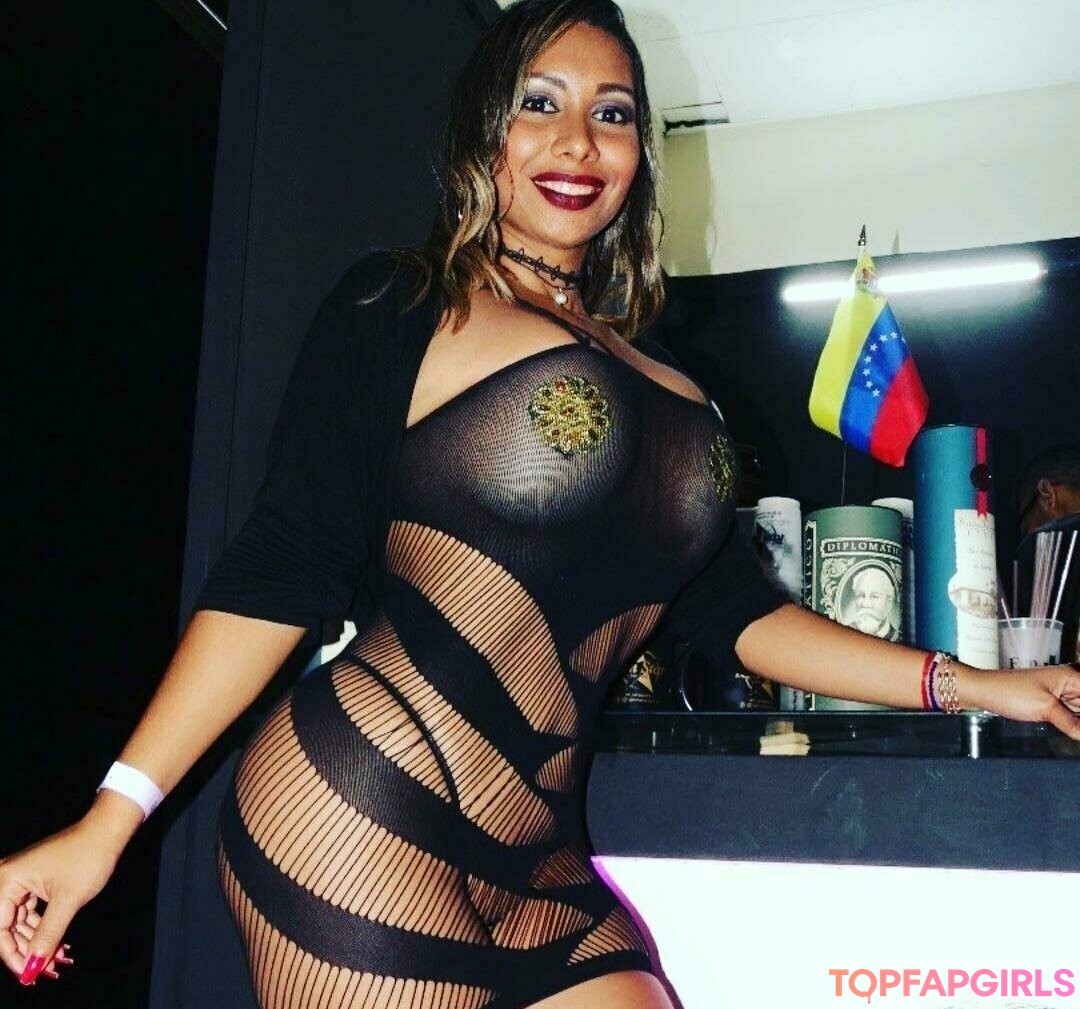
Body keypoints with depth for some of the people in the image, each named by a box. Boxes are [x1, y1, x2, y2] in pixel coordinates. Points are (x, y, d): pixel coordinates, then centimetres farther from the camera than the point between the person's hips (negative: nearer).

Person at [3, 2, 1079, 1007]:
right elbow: (279, 572, -6)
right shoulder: (397, 309, -2)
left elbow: (736, 611, 16)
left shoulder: (666, 395, 15)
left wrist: (969, 684, 16)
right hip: (353, 832, -6)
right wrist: (111, 818, -10)